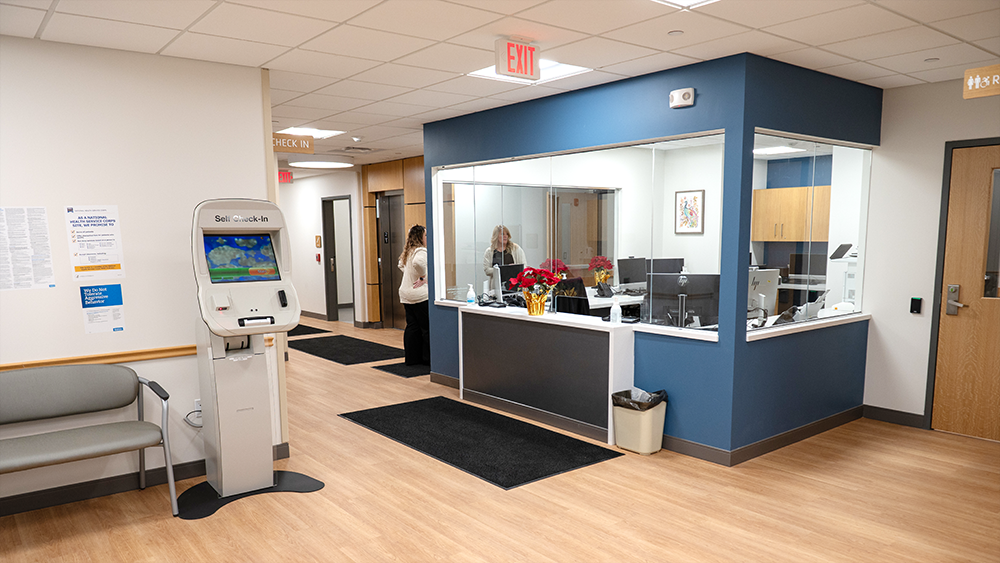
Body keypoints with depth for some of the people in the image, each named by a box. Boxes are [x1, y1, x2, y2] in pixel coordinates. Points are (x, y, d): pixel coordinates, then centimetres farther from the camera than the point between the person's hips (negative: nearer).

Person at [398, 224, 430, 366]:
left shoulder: (408, 251, 14)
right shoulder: (421, 251, -16)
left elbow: (400, 264, 31)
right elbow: (418, 262, -37)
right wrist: (423, 277, -22)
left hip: (406, 294, 9)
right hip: (420, 296, -9)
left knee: (412, 326, 12)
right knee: (428, 327, -1)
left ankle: (412, 357, 17)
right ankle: (428, 358, 3)